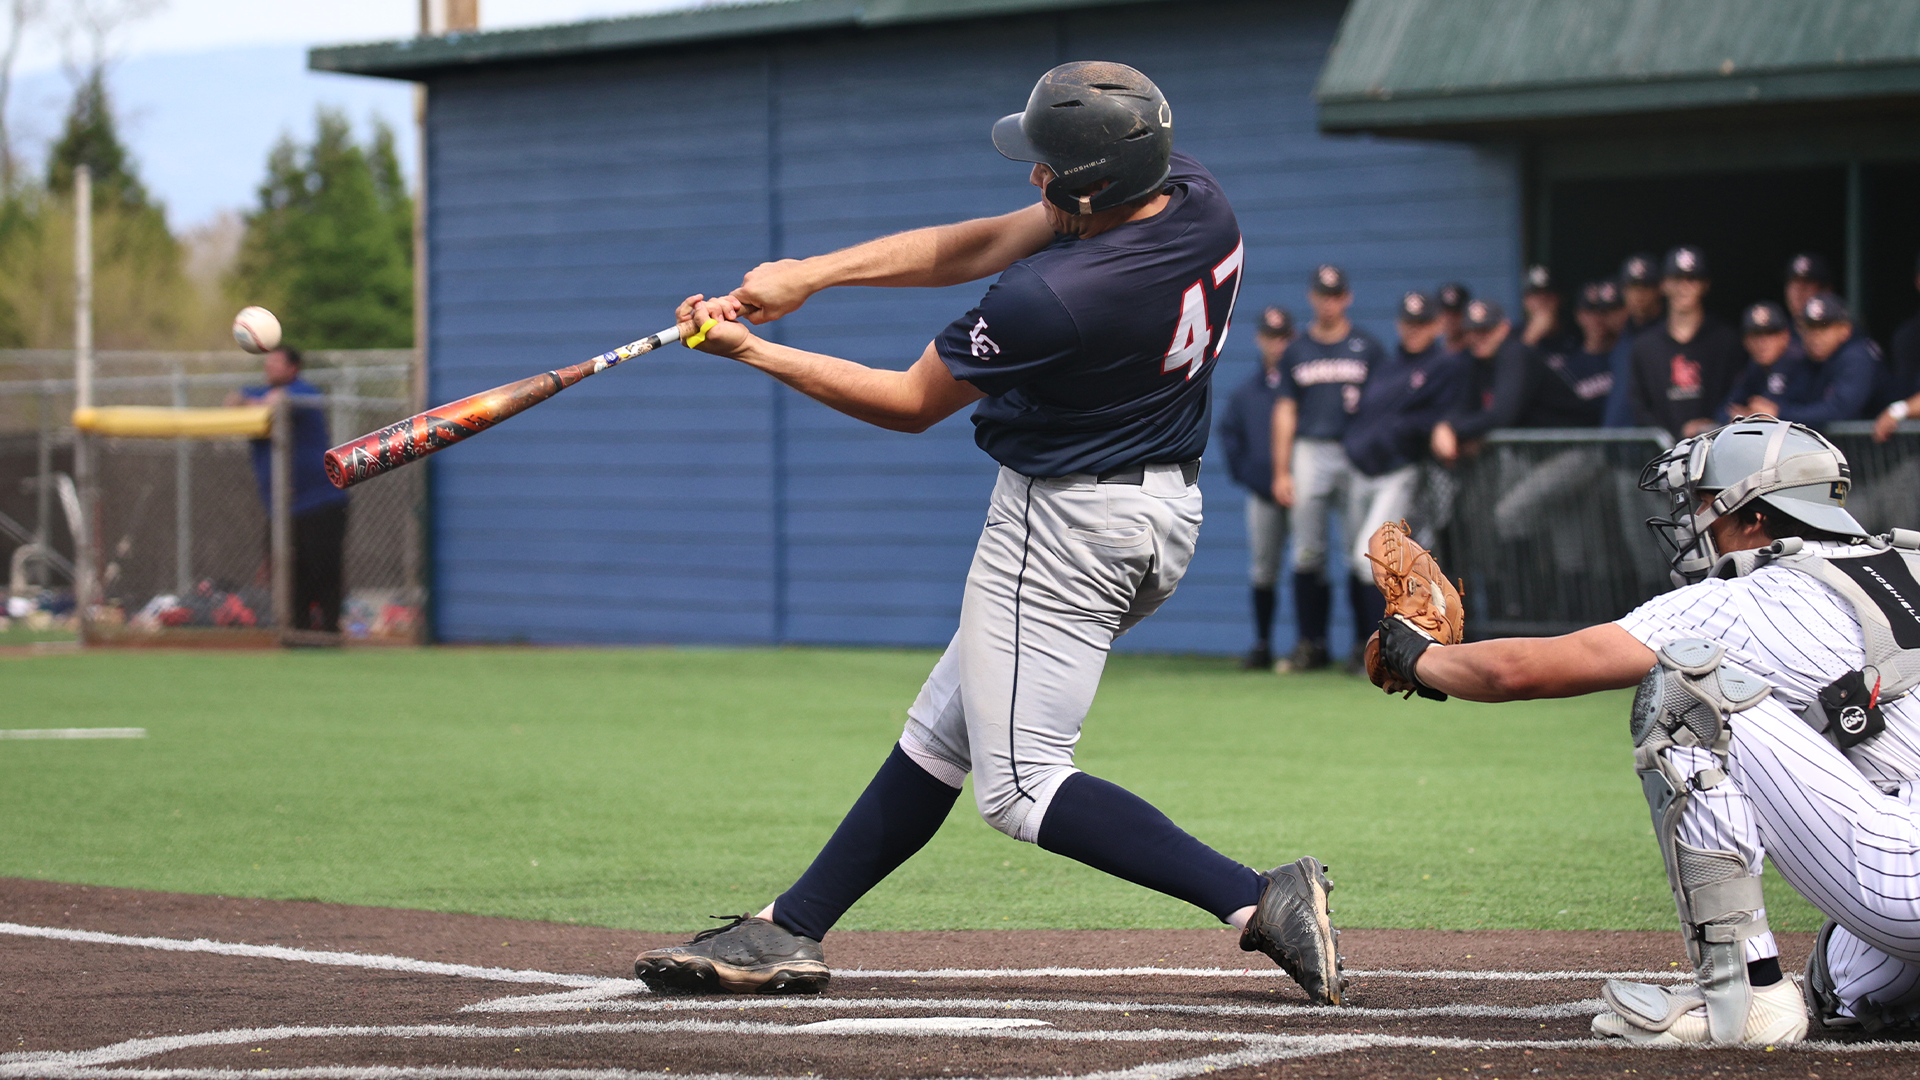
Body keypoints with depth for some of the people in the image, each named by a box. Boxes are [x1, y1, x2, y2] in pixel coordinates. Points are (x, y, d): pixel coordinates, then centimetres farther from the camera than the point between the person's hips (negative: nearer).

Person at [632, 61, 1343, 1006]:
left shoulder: (1053, 301, -29)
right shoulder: (1199, 202, -5)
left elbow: (911, 404, -12)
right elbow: (972, 249, 2)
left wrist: (752, 353, -3)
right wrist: (808, 273, -3)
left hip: (1067, 524, -10)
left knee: (1019, 785, -4)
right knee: (944, 725, 16)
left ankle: (1256, 898, -14)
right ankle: (787, 933, 22)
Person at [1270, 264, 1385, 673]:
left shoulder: (1367, 348, 7)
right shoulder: (1298, 351, 13)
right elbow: (1285, 410, 12)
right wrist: (1280, 471, 5)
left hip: (1357, 454, -2)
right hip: (1309, 452, 2)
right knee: (1307, 554, 0)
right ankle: (1311, 644, 4)